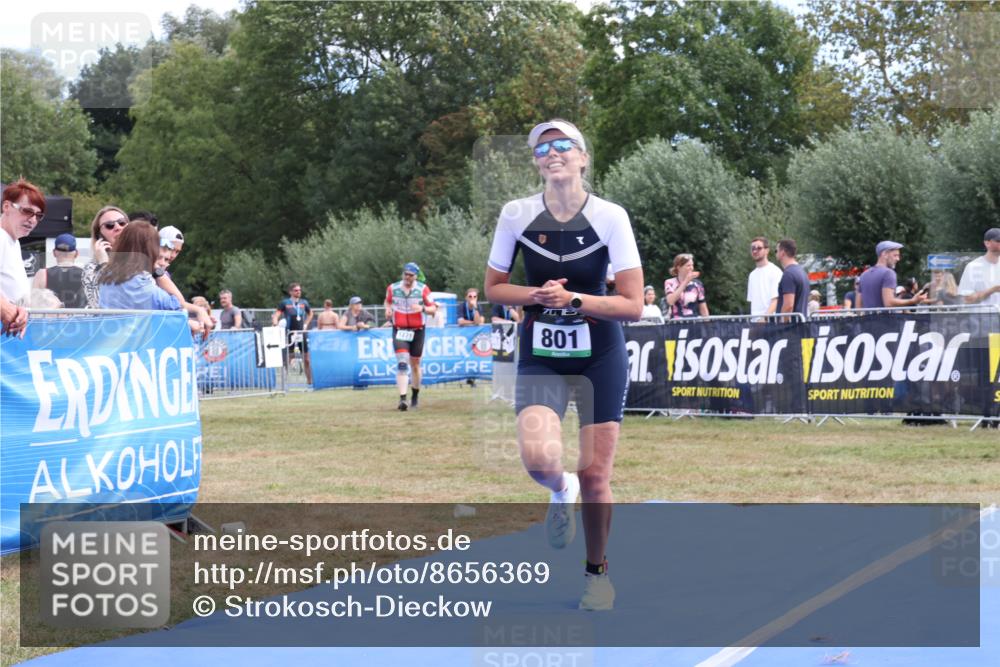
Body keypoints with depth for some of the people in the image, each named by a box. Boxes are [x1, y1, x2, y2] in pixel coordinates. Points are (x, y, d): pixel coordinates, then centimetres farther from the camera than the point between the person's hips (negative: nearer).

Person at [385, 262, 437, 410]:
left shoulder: (422, 289, -7)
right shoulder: (392, 288, 0)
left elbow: (433, 308, -4)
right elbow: (388, 301, 20)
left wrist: (422, 308, -25)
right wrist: (388, 309, -2)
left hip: (417, 331, 0)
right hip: (399, 330, 0)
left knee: (415, 364, 11)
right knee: (402, 363, -15)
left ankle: (415, 395, 31)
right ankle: (402, 399, -21)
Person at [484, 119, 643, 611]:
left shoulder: (610, 216, -10)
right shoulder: (516, 215, -5)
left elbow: (633, 306, -11)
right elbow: (493, 288, 5)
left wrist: (572, 299, -21)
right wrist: (535, 295, -14)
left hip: (600, 355, -1)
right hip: (540, 355, 1)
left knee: (595, 476, 1)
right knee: (539, 458, -22)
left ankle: (597, 571, 26)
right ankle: (561, 492, 16)